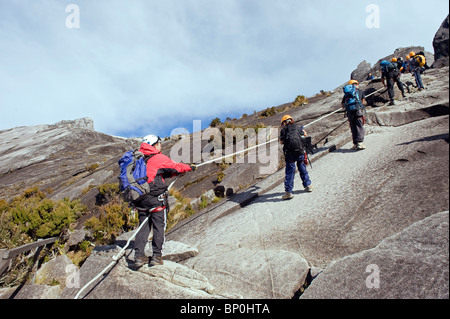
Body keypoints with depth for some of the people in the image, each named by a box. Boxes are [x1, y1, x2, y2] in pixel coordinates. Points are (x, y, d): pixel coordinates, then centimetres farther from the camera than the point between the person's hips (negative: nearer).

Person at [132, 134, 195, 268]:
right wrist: (189, 167, 20)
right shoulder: (159, 158, -9)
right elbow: (175, 167, 1)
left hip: (140, 198, 6)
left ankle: (139, 256, 8)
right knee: (159, 226, 6)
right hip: (156, 198, -6)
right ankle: (157, 255, 10)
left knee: (143, 226, 13)